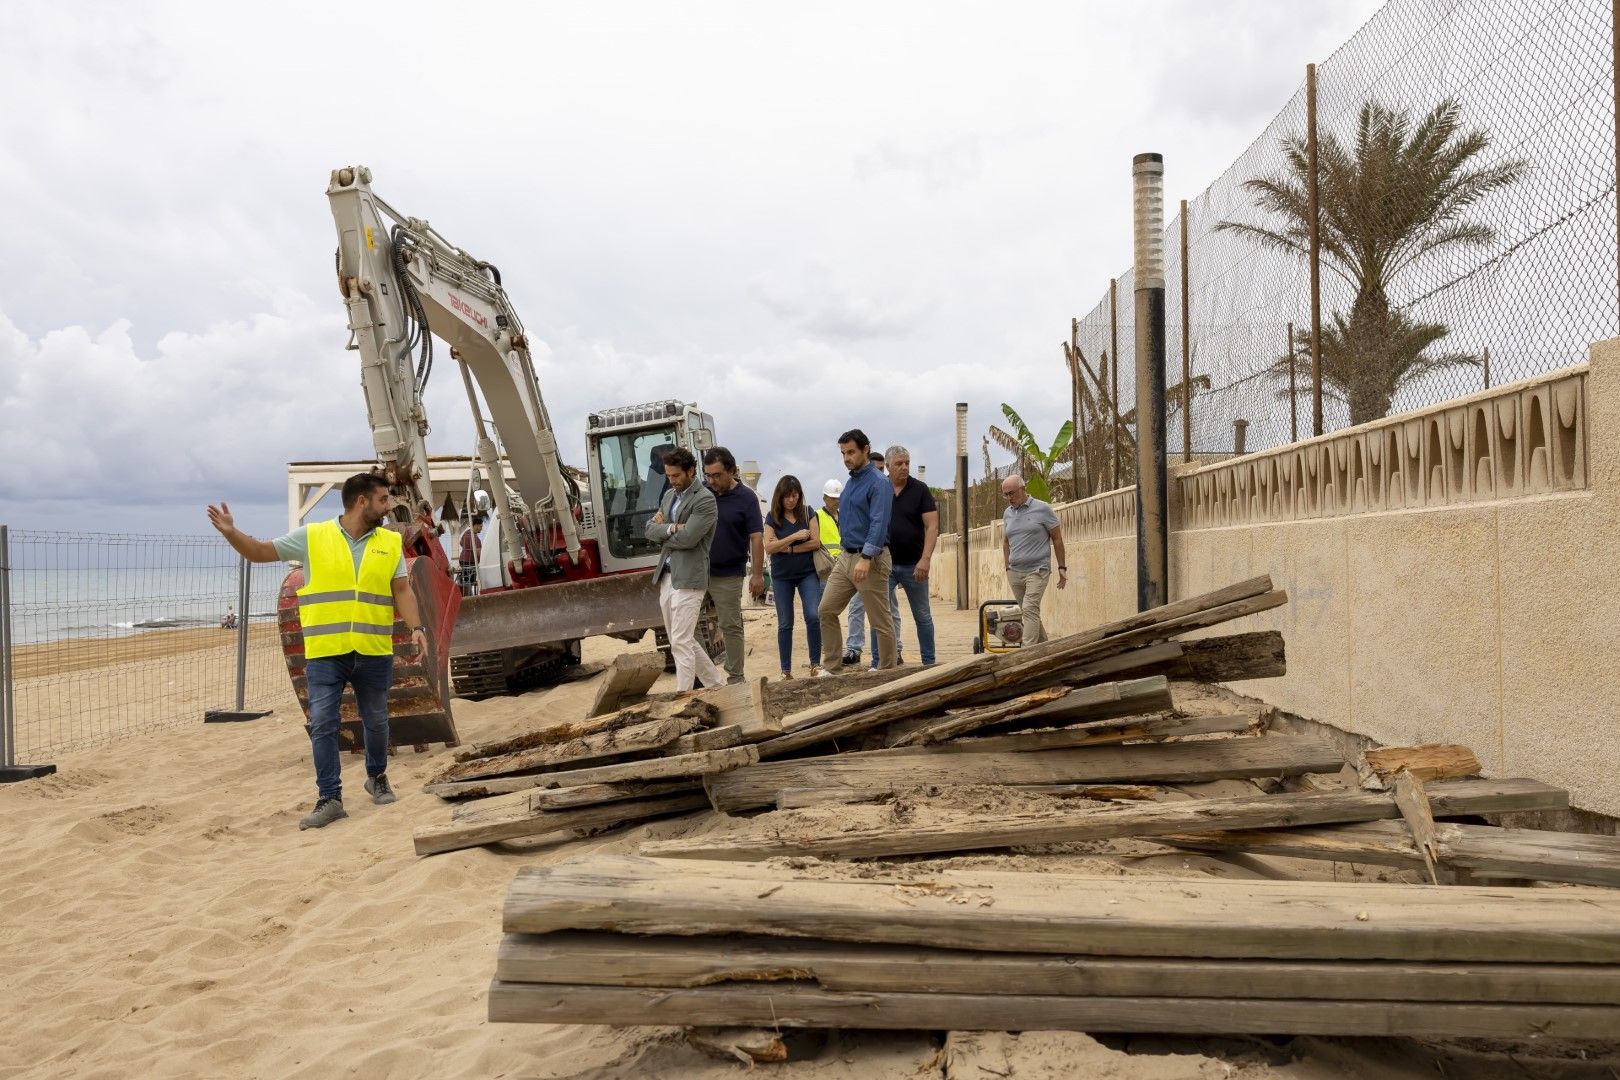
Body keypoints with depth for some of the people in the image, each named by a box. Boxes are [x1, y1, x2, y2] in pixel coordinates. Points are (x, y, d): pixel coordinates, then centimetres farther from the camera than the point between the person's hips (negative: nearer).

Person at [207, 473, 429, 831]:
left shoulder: (391, 543, 6)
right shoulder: (312, 537, 0)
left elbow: (402, 590, 5)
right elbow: (260, 552, 4)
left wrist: (416, 629, -8)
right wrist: (231, 532, -14)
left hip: (374, 652, 2)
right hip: (325, 653, -1)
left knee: (375, 721, 14)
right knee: (322, 724, -3)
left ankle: (377, 777, 36)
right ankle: (330, 798, 5)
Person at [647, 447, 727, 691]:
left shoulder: (705, 500, -11)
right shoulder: (669, 495, 15)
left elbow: (687, 538, -20)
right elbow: (650, 529, 9)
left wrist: (663, 530, -1)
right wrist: (670, 528, -12)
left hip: (688, 578, -9)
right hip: (666, 577, 9)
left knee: (681, 644, -7)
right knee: (684, 641, 15)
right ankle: (717, 684, 28)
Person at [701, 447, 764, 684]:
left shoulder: (746, 498, -7)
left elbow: (756, 538, -8)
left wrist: (758, 574, -12)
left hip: (728, 574, -4)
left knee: (731, 627, 3)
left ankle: (736, 677, 13)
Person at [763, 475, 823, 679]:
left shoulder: (808, 513, 0)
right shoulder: (772, 517, 0)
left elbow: (815, 542, -7)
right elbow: (769, 546, -10)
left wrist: (788, 549, -12)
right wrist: (794, 536, -19)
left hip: (807, 573, 0)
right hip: (782, 576, 1)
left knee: (813, 616, -14)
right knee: (785, 624, 5)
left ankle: (815, 663, 0)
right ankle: (786, 670, 13)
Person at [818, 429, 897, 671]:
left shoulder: (877, 483, -13)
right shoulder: (850, 481, 14)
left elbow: (879, 523, -23)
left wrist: (866, 558, -31)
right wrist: (847, 555, 18)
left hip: (870, 558, -9)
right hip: (846, 557, 9)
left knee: (880, 622, 0)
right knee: (826, 611, 6)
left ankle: (887, 672, 11)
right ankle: (831, 665, 15)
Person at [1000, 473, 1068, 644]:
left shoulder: (1042, 509, -4)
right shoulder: (1007, 513, 11)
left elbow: (1057, 539, 0)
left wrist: (1061, 567, -1)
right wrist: (1007, 568, 14)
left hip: (1037, 570, -6)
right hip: (1014, 572, 6)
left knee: (1030, 609, -18)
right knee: (1030, 612, 12)